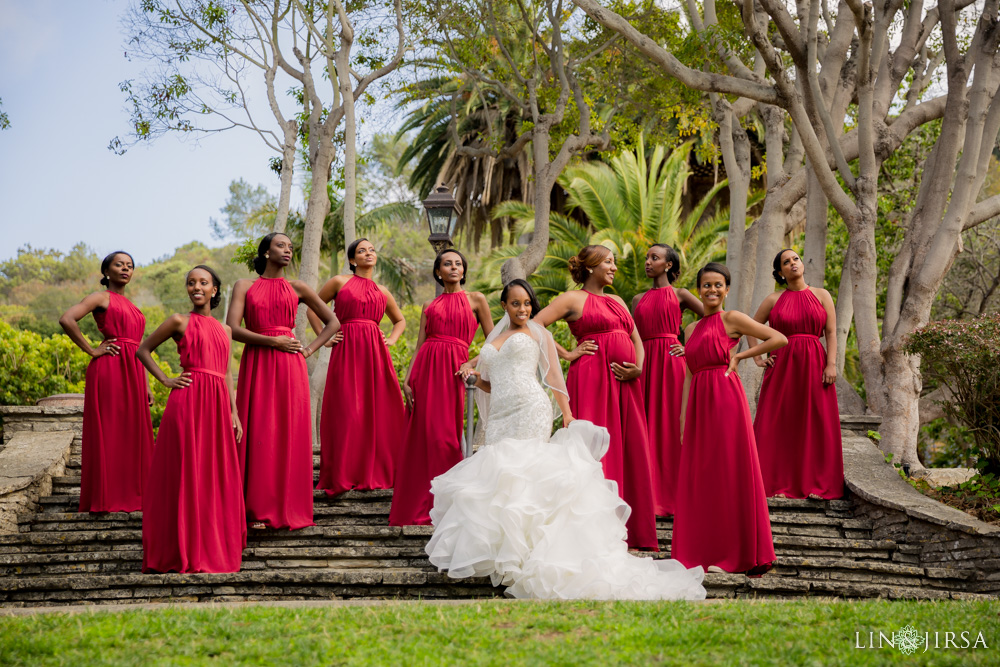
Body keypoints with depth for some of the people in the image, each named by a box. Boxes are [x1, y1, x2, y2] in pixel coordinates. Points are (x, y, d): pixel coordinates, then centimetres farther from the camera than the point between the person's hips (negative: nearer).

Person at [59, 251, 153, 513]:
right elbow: (67, 319, -14)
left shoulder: (130, 306, 24)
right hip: (109, 369, -7)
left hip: (132, 373, 7)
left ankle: (130, 495, 12)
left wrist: (146, 386, 17)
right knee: (108, 432, -5)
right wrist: (91, 350, -11)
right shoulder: (102, 298, 1)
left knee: (132, 433, 7)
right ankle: (106, 498, -2)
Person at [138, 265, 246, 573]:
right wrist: (165, 380, 0)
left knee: (217, 476, 4)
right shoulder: (180, 321, 5)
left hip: (217, 405, 5)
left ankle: (215, 548, 11)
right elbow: (143, 350, 9)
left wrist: (234, 413, 10)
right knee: (186, 475, -5)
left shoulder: (224, 330, 19)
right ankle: (183, 552, -1)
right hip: (188, 400, -5)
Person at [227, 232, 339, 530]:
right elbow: (233, 328, -3)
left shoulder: (297, 288, 12)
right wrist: (274, 341, -11)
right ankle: (260, 509, 0)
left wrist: (309, 350, 3)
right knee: (258, 435, -3)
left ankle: (289, 508, 3)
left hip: (289, 367, 1)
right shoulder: (244, 287, 9)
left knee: (290, 434, -2)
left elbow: (333, 322, 16)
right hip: (256, 366, -1)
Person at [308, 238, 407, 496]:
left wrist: (391, 340, 13)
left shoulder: (382, 291, 18)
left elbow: (400, 321, 31)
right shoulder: (339, 282, 9)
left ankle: (376, 472, 6)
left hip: (375, 353, 4)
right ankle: (342, 476, -1)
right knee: (347, 413, -5)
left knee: (378, 411, -1)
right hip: (346, 350, -3)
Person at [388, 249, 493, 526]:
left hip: (453, 368, -3)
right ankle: (420, 505, 7)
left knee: (445, 437, -6)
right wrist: (407, 380, 1)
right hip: (426, 366, 3)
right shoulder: (429, 306, 17)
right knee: (423, 435, 0)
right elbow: (419, 346, 12)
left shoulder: (475, 300, 10)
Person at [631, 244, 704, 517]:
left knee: (671, 425, -6)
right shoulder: (639, 299, 17)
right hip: (645, 363, 5)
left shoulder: (679, 295, 5)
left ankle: (674, 497, -3)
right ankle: (651, 496, 4)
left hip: (670, 362, -4)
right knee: (647, 425, 1)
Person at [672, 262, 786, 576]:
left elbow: (780, 339, -5)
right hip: (699, 402, 7)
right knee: (699, 475, 5)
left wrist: (738, 356, -5)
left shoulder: (731, 319, 2)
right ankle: (703, 552, 11)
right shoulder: (692, 329, 20)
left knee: (730, 473, -5)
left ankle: (733, 554, -1)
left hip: (725, 398, -7)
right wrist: (683, 420, 12)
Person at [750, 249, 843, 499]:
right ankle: (779, 484, 2)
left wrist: (831, 364, -7)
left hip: (813, 364, 0)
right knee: (779, 425, -2)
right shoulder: (774, 300, 10)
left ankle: (816, 485, 2)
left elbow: (831, 332, 3)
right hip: (781, 366, 0)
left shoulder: (821, 295, 9)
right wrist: (757, 358, 6)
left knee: (815, 425, -2)